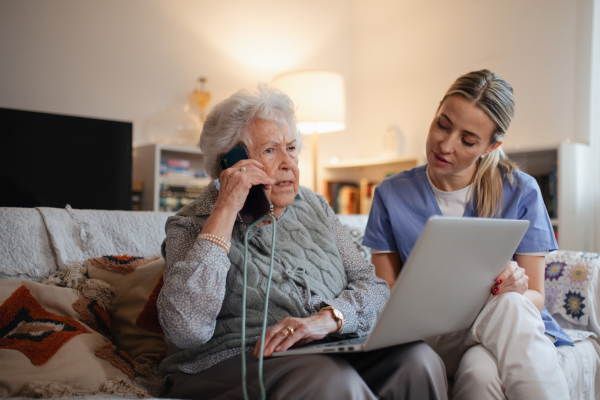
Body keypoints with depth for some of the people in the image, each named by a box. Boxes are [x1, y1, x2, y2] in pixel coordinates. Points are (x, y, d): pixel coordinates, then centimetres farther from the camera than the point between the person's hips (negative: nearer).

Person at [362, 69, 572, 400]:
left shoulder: (521, 193, 0)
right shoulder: (391, 195, 0)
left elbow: (535, 297, 3)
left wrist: (517, 289, -23)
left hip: (519, 329, 2)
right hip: (435, 334, -1)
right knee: (480, 373, -37)